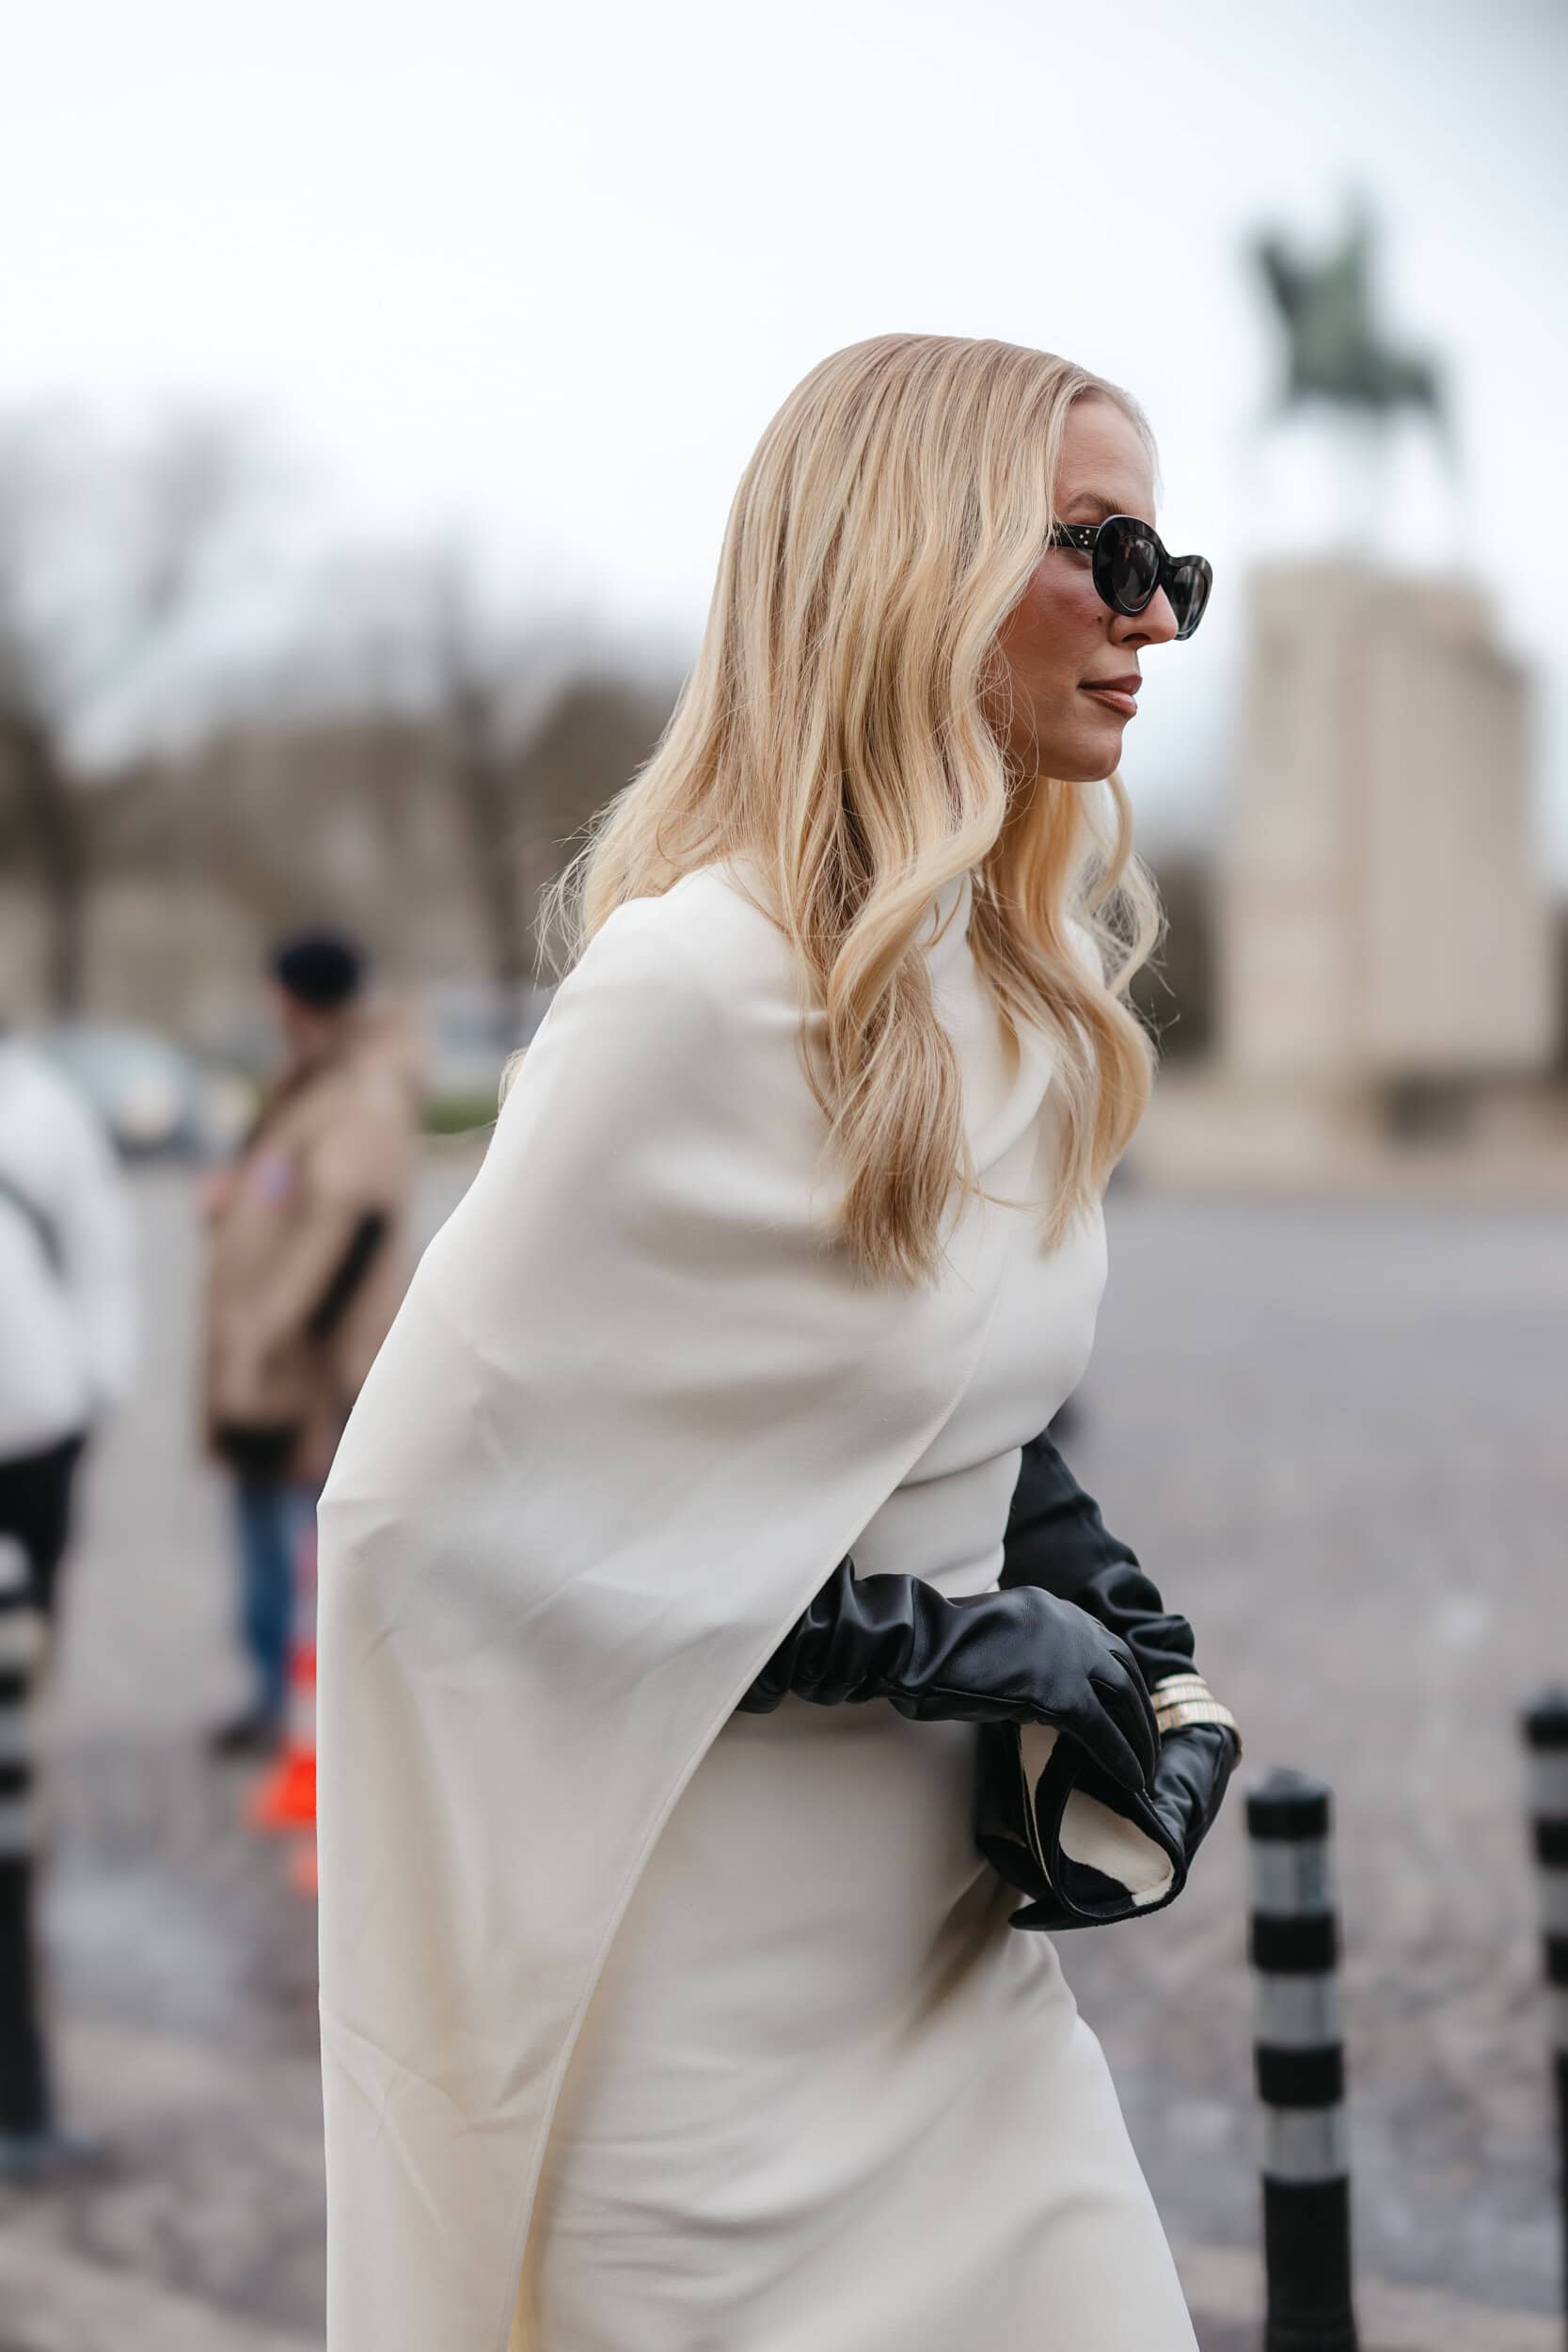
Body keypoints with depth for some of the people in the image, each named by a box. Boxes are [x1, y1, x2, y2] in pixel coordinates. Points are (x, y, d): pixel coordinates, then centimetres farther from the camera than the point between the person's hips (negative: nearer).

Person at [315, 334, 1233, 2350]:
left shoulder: (1029, 996, 6)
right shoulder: (704, 987, -21)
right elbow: (418, 1501, -20)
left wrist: (1139, 1662, 0)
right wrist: (920, 1641, -19)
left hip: (956, 1958, 8)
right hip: (708, 2014, -8)